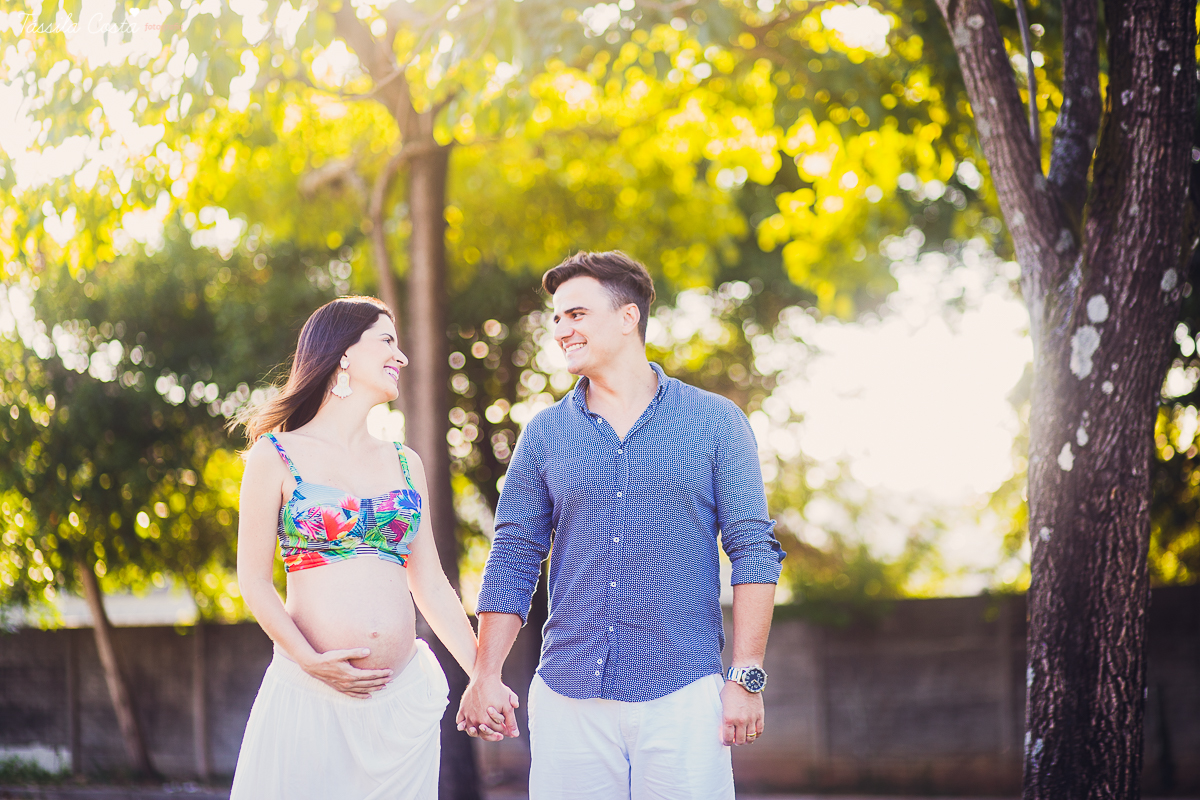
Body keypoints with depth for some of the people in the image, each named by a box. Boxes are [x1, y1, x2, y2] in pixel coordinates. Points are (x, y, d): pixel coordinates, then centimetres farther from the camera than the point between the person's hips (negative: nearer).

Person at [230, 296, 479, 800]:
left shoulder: (404, 464, 14)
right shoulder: (277, 456, 2)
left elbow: (431, 587, 14)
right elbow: (253, 581, -1)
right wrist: (310, 660, -15)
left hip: (403, 697, 4)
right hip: (310, 697, -4)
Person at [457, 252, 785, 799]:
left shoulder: (715, 422, 4)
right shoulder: (544, 434, 10)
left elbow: (754, 551, 1)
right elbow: (513, 559, 10)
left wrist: (746, 676, -6)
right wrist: (486, 676, 2)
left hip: (682, 692, -2)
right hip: (567, 694, 2)